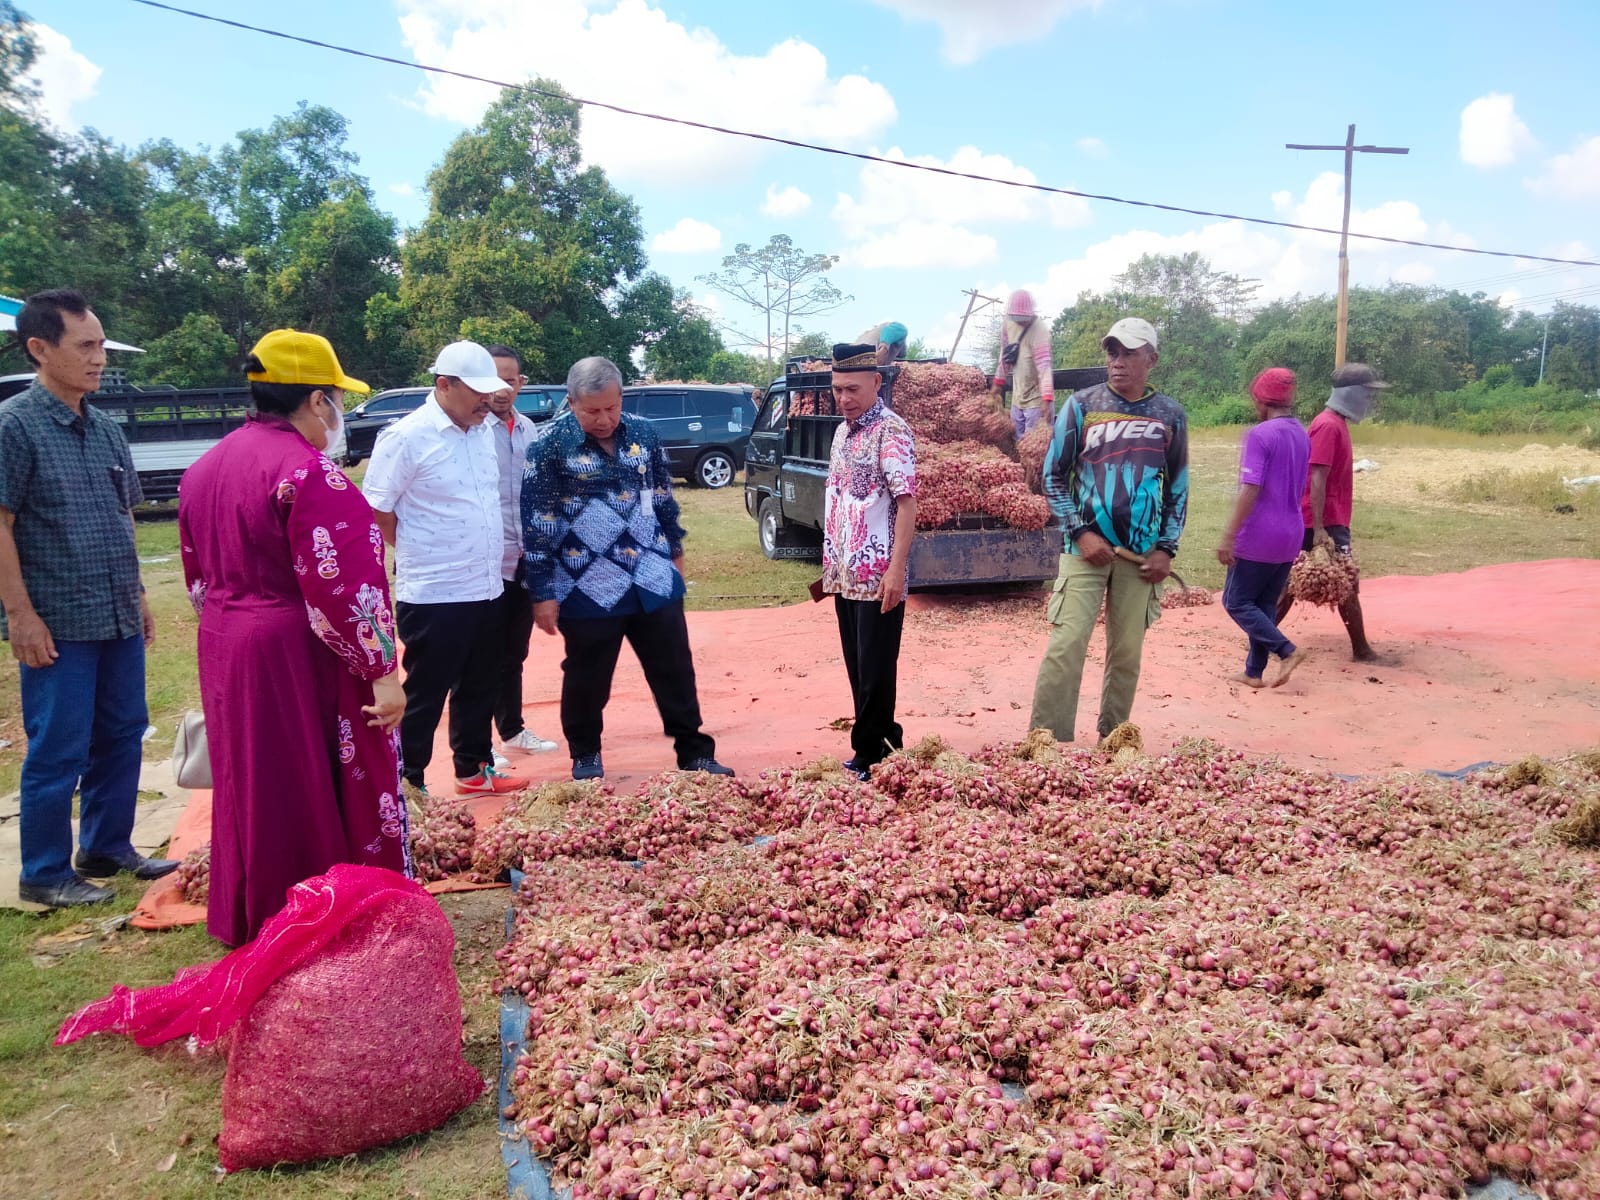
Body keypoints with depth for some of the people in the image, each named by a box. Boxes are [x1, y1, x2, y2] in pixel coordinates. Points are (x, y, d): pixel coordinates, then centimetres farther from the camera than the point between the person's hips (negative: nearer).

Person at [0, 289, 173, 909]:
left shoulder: (105, 428, 11)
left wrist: (136, 594, 17)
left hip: (118, 619, 7)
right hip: (58, 624, -7)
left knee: (121, 736, 14)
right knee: (59, 751, 2)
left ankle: (107, 847, 29)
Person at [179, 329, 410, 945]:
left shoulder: (205, 467, 10)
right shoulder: (307, 468, -18)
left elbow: (199, 579, 17)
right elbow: (342, 587, -22)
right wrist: (382, 670, -18)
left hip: (225, 650, 9)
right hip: (300, 659, -8)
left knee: (252, 790, 19)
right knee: (326, 795, 4)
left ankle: (250, 920, 32)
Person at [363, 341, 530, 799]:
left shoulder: (484, 430, 7)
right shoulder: (406, 437, -15)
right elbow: (376, 511, -12)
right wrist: (421, 552, -1)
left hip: (487, 589, 7)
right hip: (432, 595, -7)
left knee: (479, 688, 18)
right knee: (425, 694, 4)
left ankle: (474, 769, 33)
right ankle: (407, 782, 18)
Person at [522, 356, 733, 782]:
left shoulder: (643, 433, 2)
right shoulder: (550, 445, -10)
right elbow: (536, 523, -8)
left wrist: (674, 551, 21)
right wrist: (542, 592, -9)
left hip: (655, 581, 4)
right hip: (589, 589, -3)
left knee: (676, 671, 10)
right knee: (587, 680, 10)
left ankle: (694, 753, 23)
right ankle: (586, 757, 31)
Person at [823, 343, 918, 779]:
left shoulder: (891, 431, -12)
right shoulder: (842, 431, 13)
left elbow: (907, 503, -17)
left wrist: (897, 568, -23)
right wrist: (830, 562, 17)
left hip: (877, 576, -8)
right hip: (844, 574, 8)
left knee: (875, 672, 0)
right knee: (857, 668, 13)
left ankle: (869, 758, 9)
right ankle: (884, 740, 25)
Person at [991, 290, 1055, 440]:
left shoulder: (1039, 331, -21)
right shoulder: (1008, 325, 1)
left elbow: (1044, 366, -29)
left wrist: (1047, 400, -37)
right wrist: (998, 382, 20)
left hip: (1037, 400, -7)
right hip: (1017, 399, 8)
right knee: (1019, 442, 17)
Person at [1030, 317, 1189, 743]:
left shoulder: (1171, 415, 6)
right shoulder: (1081, 405, 0)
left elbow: (1179, 488, 11)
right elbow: (1053, 475, 1)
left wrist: (1166, 548, 1)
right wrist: (1080, 533, -9)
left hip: (1141, 555, 2)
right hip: (1086, 548, -2)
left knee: (1127, 654, 8)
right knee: (1065, 648, -10)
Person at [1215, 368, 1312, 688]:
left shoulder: (1260, 435, -16)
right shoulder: (1302, 435, 10)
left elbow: (1250, 490, -22)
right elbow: (1298, 489, 17)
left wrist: (1228, 537, -21)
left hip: (1259, 536, -8)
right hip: (1290, 536, 8)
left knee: (1237, 602, 4)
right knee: (1265, 604, 14)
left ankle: (1287, 650, -8)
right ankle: (1254, 672, 17)